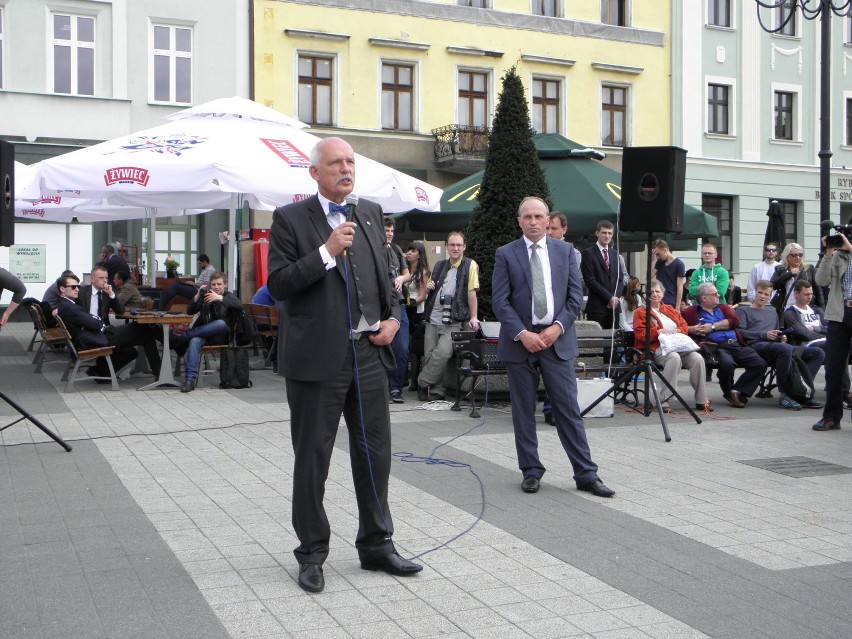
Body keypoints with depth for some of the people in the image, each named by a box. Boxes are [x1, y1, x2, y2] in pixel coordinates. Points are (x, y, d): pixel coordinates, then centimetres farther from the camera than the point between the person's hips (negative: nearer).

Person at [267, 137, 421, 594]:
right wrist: (326, 252, -19)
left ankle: (376, 544, 25)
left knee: (375, 453, 11)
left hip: (369, 352, 5)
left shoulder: (371, 213, 12)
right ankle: (312, 553, 20)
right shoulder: (290, 219, -4)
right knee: (312, 458, 6)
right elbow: (278, 285, -11)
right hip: (317, 358, -5)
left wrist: (393, 316, 5)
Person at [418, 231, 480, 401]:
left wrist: (473, 317, -12)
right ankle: (436, 390, 15)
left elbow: (472, 292, -7)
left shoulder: (470, 265, -2)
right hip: (433, 319, 5)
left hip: (453, 322, -5)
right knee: (429, 355, 3)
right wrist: (428, 286, 5)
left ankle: (423, 383, -3)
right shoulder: (440, 265, 15)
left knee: (442, 354, -20)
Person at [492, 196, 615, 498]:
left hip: (557, 339, 1)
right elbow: (499, 301, -4)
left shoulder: (565, 251, 7)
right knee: (523, 411, 6)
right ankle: (531, 471, 17)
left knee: (569, 409, 1)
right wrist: (522, 333, -14)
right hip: (519, 340, -1)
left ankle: (586, 475, 7)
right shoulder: (506, 254, 1)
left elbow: (575, 295, 5)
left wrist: (558, 327, -9)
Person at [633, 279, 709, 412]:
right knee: (674, 357, -39)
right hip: (657, 348, -5)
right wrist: (659, 331, -13)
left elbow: (685, 326, 20)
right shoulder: (641, 312, 14)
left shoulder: (671, 310, 28)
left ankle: (701, 400, -17)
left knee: (697, 358, -25)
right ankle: (664, 399, -35)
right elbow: (640, 334, -1)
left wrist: (676, 331, -3)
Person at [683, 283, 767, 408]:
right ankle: (729, 393, -9)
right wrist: (691, 329, -11)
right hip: (716, 347, -5)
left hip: (737, 345, 5)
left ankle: (738, 391, -8)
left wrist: (713, 326, -1)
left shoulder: (723, 308, 25)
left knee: (760, 364, -16)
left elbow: (735, 320, 7)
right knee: (727, 364, -37)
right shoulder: (692, 312, 13)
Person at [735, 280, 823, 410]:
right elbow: (740, 332, 0)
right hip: (756, 345, -7)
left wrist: (782, 338, 11)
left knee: (818, 353, -11)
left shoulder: (772, 312, 38)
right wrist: (764, 335, -11)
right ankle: (785, 394, -31)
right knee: (785, 350, -41)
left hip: (776, 345, 7)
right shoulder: (743, 310, 18)